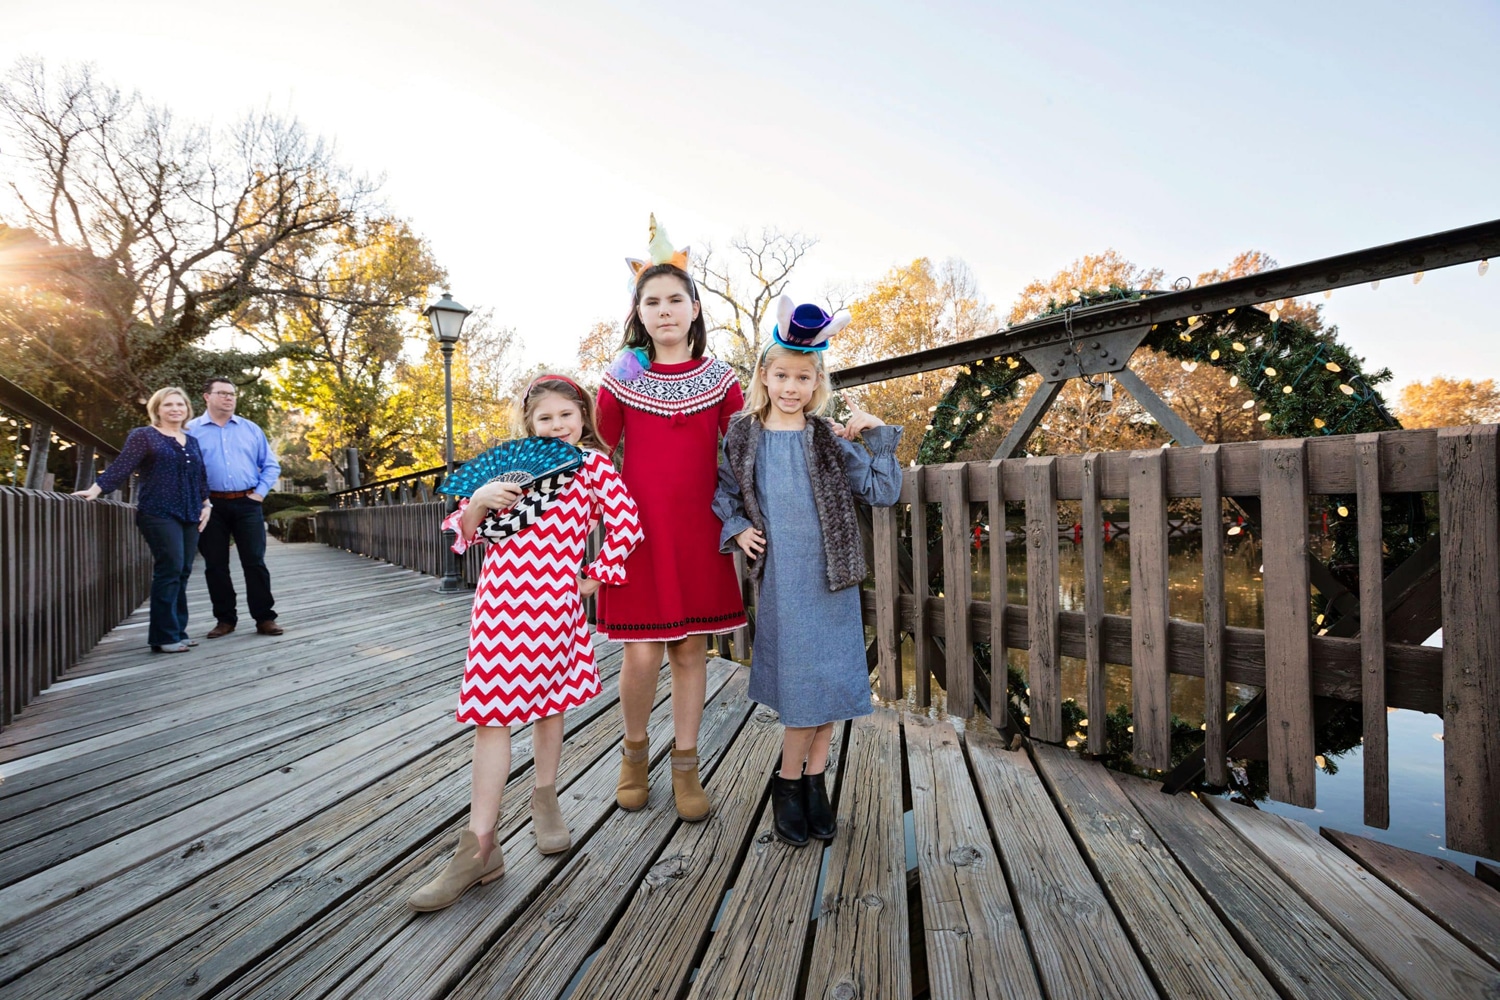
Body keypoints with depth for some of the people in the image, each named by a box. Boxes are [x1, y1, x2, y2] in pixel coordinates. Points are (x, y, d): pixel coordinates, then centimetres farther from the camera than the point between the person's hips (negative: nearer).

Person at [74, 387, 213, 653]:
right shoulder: (143, 435, 2)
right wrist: (96, 489, -17)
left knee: (182, 572, 6)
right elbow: (121, 467, -6)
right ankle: (165, 636, -6)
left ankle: (177, 632, 12)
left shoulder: (192, 441, 18)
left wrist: (206, 503, 11)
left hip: (189, 515, 6)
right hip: (158, 514, -6)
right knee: (170, 569, -12)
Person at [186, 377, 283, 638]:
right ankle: (225, 618, 17)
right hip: (211, 506, 0)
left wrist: (260, 493, 0)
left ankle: (265, 618, 4)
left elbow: (271, 465, 11)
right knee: (215, 565, 6)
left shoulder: (251, 429, 9)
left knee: (255, 562, 0)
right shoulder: (191, 430, 4)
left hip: (247, 504, 0)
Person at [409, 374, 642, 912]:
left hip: (554, 605, -2)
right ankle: (478, 847, 11)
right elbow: (466, 532, 12)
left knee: (549, 704, 14)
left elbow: (627, 527, -3)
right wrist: (479, 501, -9)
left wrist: (590, 580, -1)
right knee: (490, 715, 2)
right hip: (498, 602, 2)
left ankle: (544, 801, 36)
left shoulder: (593, 465, 3)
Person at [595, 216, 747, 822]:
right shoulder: (621, 380, 1)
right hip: (639, 528, -1)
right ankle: (634, 751, 27)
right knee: (643, 654, -2)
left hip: (699, 532, 2)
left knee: (692, 649, 8)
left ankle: (686, 767, 26)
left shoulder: (721, 380, 5)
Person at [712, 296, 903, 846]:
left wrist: (880, 435, -3)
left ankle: (814, 780, 29)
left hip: (831, 577, 2)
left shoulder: (830, 440, 2)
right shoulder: (742, 436, 2)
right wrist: (736, 529, -2)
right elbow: (723, 492, 14)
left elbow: (883, 492, 4)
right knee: (801, 683, 3)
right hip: (780, 580, -1)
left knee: (832, 678, 8)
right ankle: (788, 782, 26)